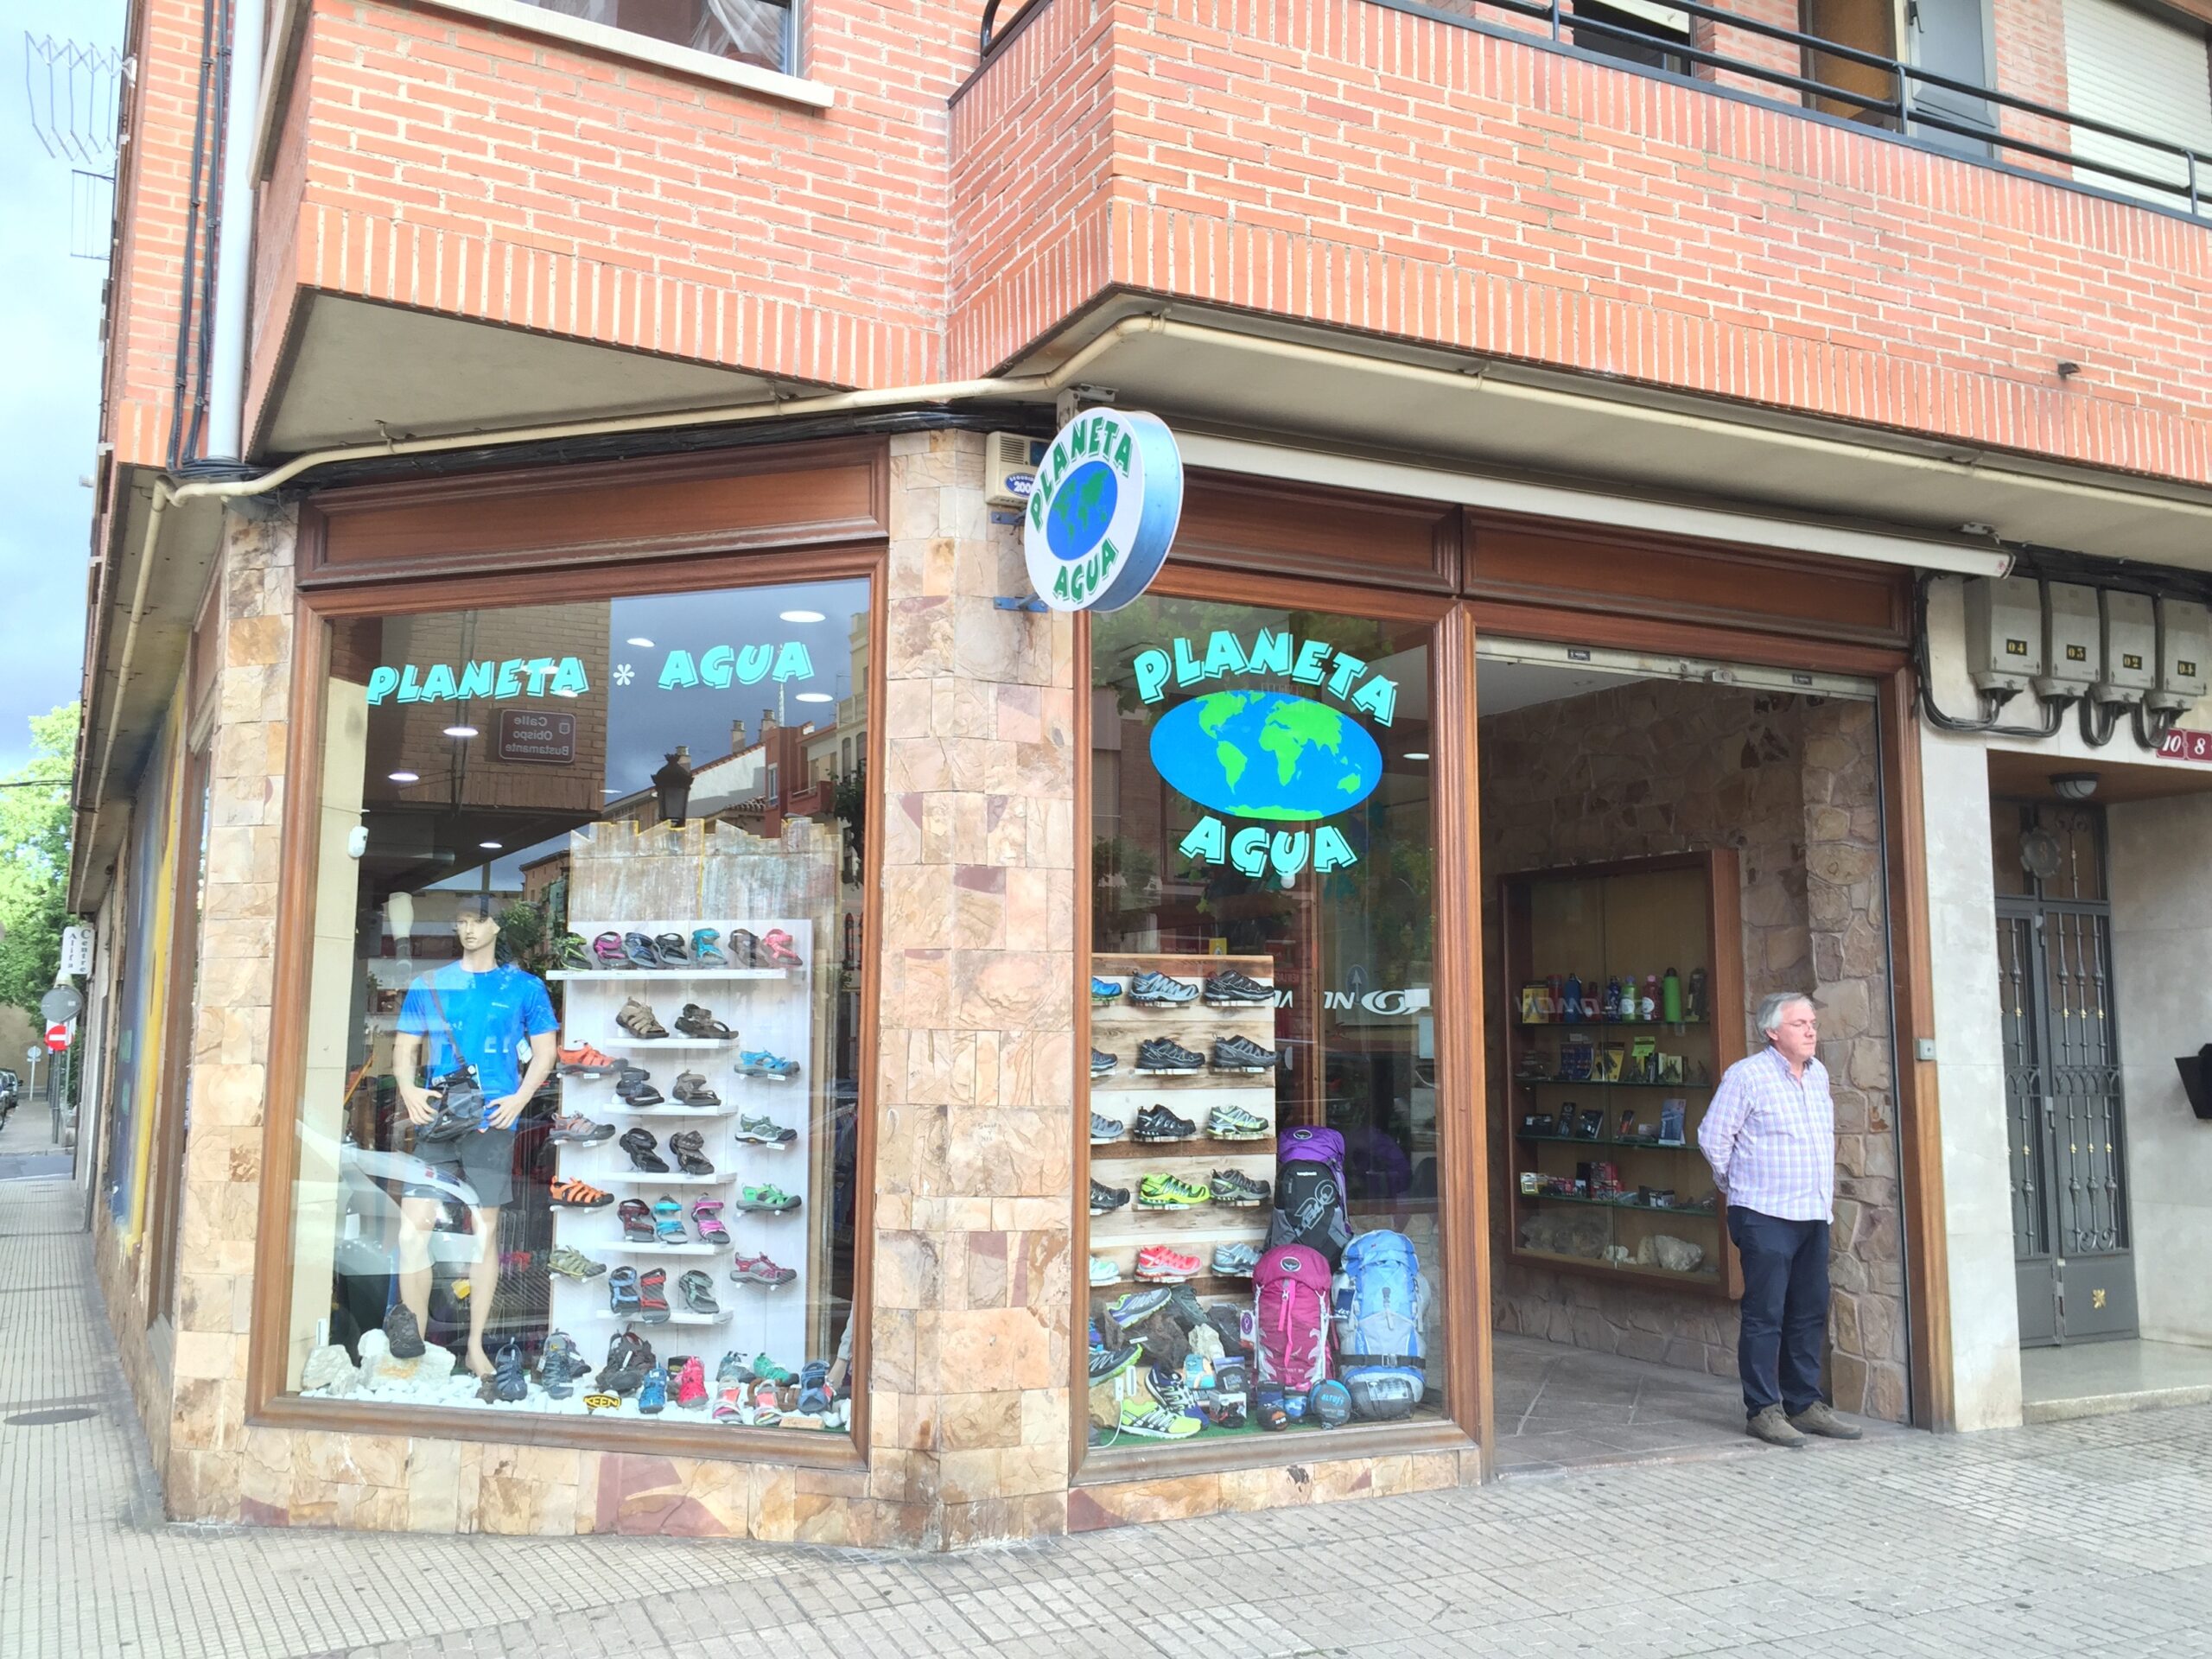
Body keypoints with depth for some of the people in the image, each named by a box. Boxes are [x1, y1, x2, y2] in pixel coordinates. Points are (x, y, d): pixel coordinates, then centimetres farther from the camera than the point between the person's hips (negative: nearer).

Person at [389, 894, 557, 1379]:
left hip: (491, 1122, -1)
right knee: (413, 1225, -9)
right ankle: (412, 1342, 0)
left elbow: (545, 1050, 7)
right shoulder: (429, 984, 11)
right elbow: (405, 1047, 11)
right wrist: (408, 1089, -8)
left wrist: (520, 1098, -8)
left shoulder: (524, 987, 7)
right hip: (436, 1119, 1)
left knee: (485, 1229, 3)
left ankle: (476, 1347, 11)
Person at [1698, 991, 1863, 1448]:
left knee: (1809, 1315, 12)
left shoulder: (1818, 1073, 11)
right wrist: (1740, 1186, 4)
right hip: (1765, 1217, -7)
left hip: (1814, 1214, 7)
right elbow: (1712, 1139, -8)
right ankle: (1763, 1410, 4)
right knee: (1765, 1316, -3)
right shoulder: (1746, 1076, -11)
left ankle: (1804, 1404, 22)